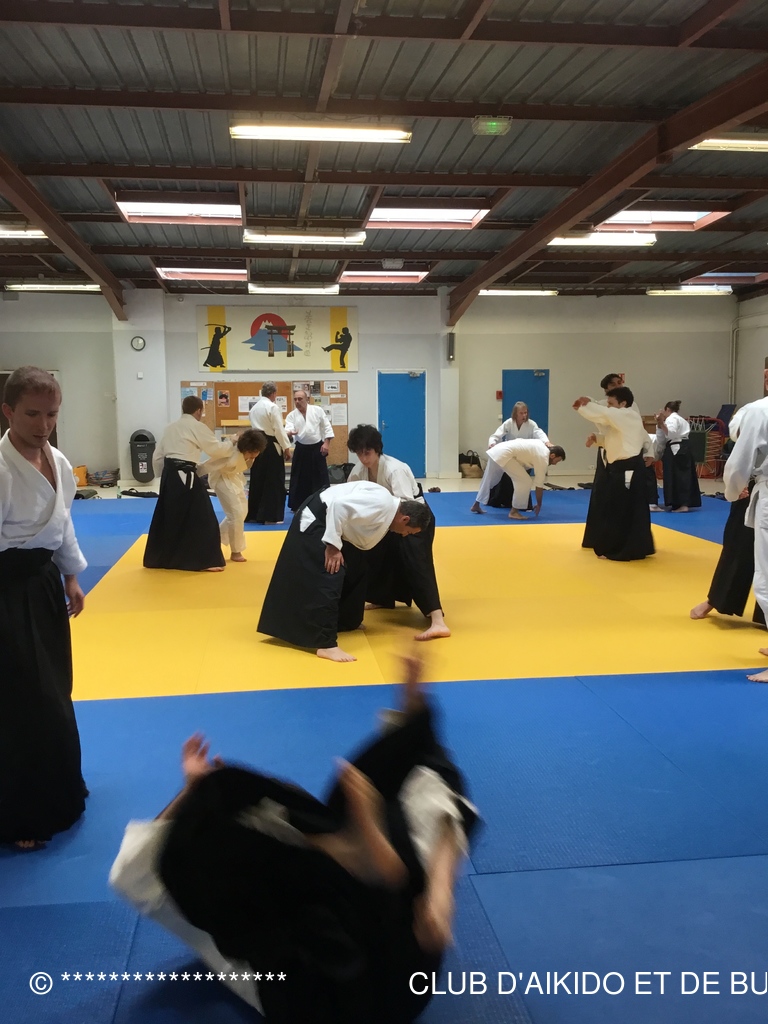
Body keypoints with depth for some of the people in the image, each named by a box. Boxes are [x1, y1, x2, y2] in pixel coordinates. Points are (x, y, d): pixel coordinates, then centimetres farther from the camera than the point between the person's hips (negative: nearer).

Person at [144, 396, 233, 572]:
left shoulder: (170, 427, 17)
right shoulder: (198, 427, -4)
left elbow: (157, 456, 18)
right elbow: (216, 449, -3)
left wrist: (163, 475, 28)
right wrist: (231, 443, 14)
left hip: (169, 475, 8)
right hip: (186, 477, -8)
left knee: (167, 517, 18)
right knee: (202, 518, -1)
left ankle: (157, 559, 26)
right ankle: (205, 561, -1)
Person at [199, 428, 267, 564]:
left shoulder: (247, 451, -22)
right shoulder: (232, 457, -41)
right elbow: (207, 466, -31)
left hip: (233, 476, 8)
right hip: (222, 478, -8)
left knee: (242, 510, 14)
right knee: (236, 513, -11)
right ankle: (235, 552, 3)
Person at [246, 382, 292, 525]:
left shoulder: (254, 407, 14)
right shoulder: (272, 407, -12)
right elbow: (278, 429, -14)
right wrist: (286, 448, -7)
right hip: (270, 447, -8)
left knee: (257, 480, 12)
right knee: (274, 482, -1)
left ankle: (253, 514, 15)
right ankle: (270, 516, -1)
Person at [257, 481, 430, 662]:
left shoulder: (388, 511, 8)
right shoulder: (381, 503, -23)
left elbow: (362, 542, 21)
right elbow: (339, 505, -31)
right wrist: (333, 546, -26)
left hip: (328, 522, 11)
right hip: (313, 520, -11)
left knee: (356, 567, 19)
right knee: (328, 578, -17)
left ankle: (344, 620, 35)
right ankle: (326, 644, -16)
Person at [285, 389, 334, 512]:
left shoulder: (317, 410, -2)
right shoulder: (291, 415, 1)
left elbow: (327, 426, 0)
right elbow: (288, 429, -13)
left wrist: (326, 443, -8)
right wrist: (288, 433, -38)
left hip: (317, 448, -1)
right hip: (301, 449, 1)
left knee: (321, 477, 2)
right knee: (299, 478, 4)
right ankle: (298, 505, 15)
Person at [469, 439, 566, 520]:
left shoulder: (542, 446, 18)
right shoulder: (543, 459, -6)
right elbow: (539, 485, -2)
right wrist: (539, 505, 9)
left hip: (497, 450, 10)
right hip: (504, 455, -10)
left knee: (488, 480, 25)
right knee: (525, 482, -8)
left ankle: (476, 505, 39)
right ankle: (514, 512, -3)